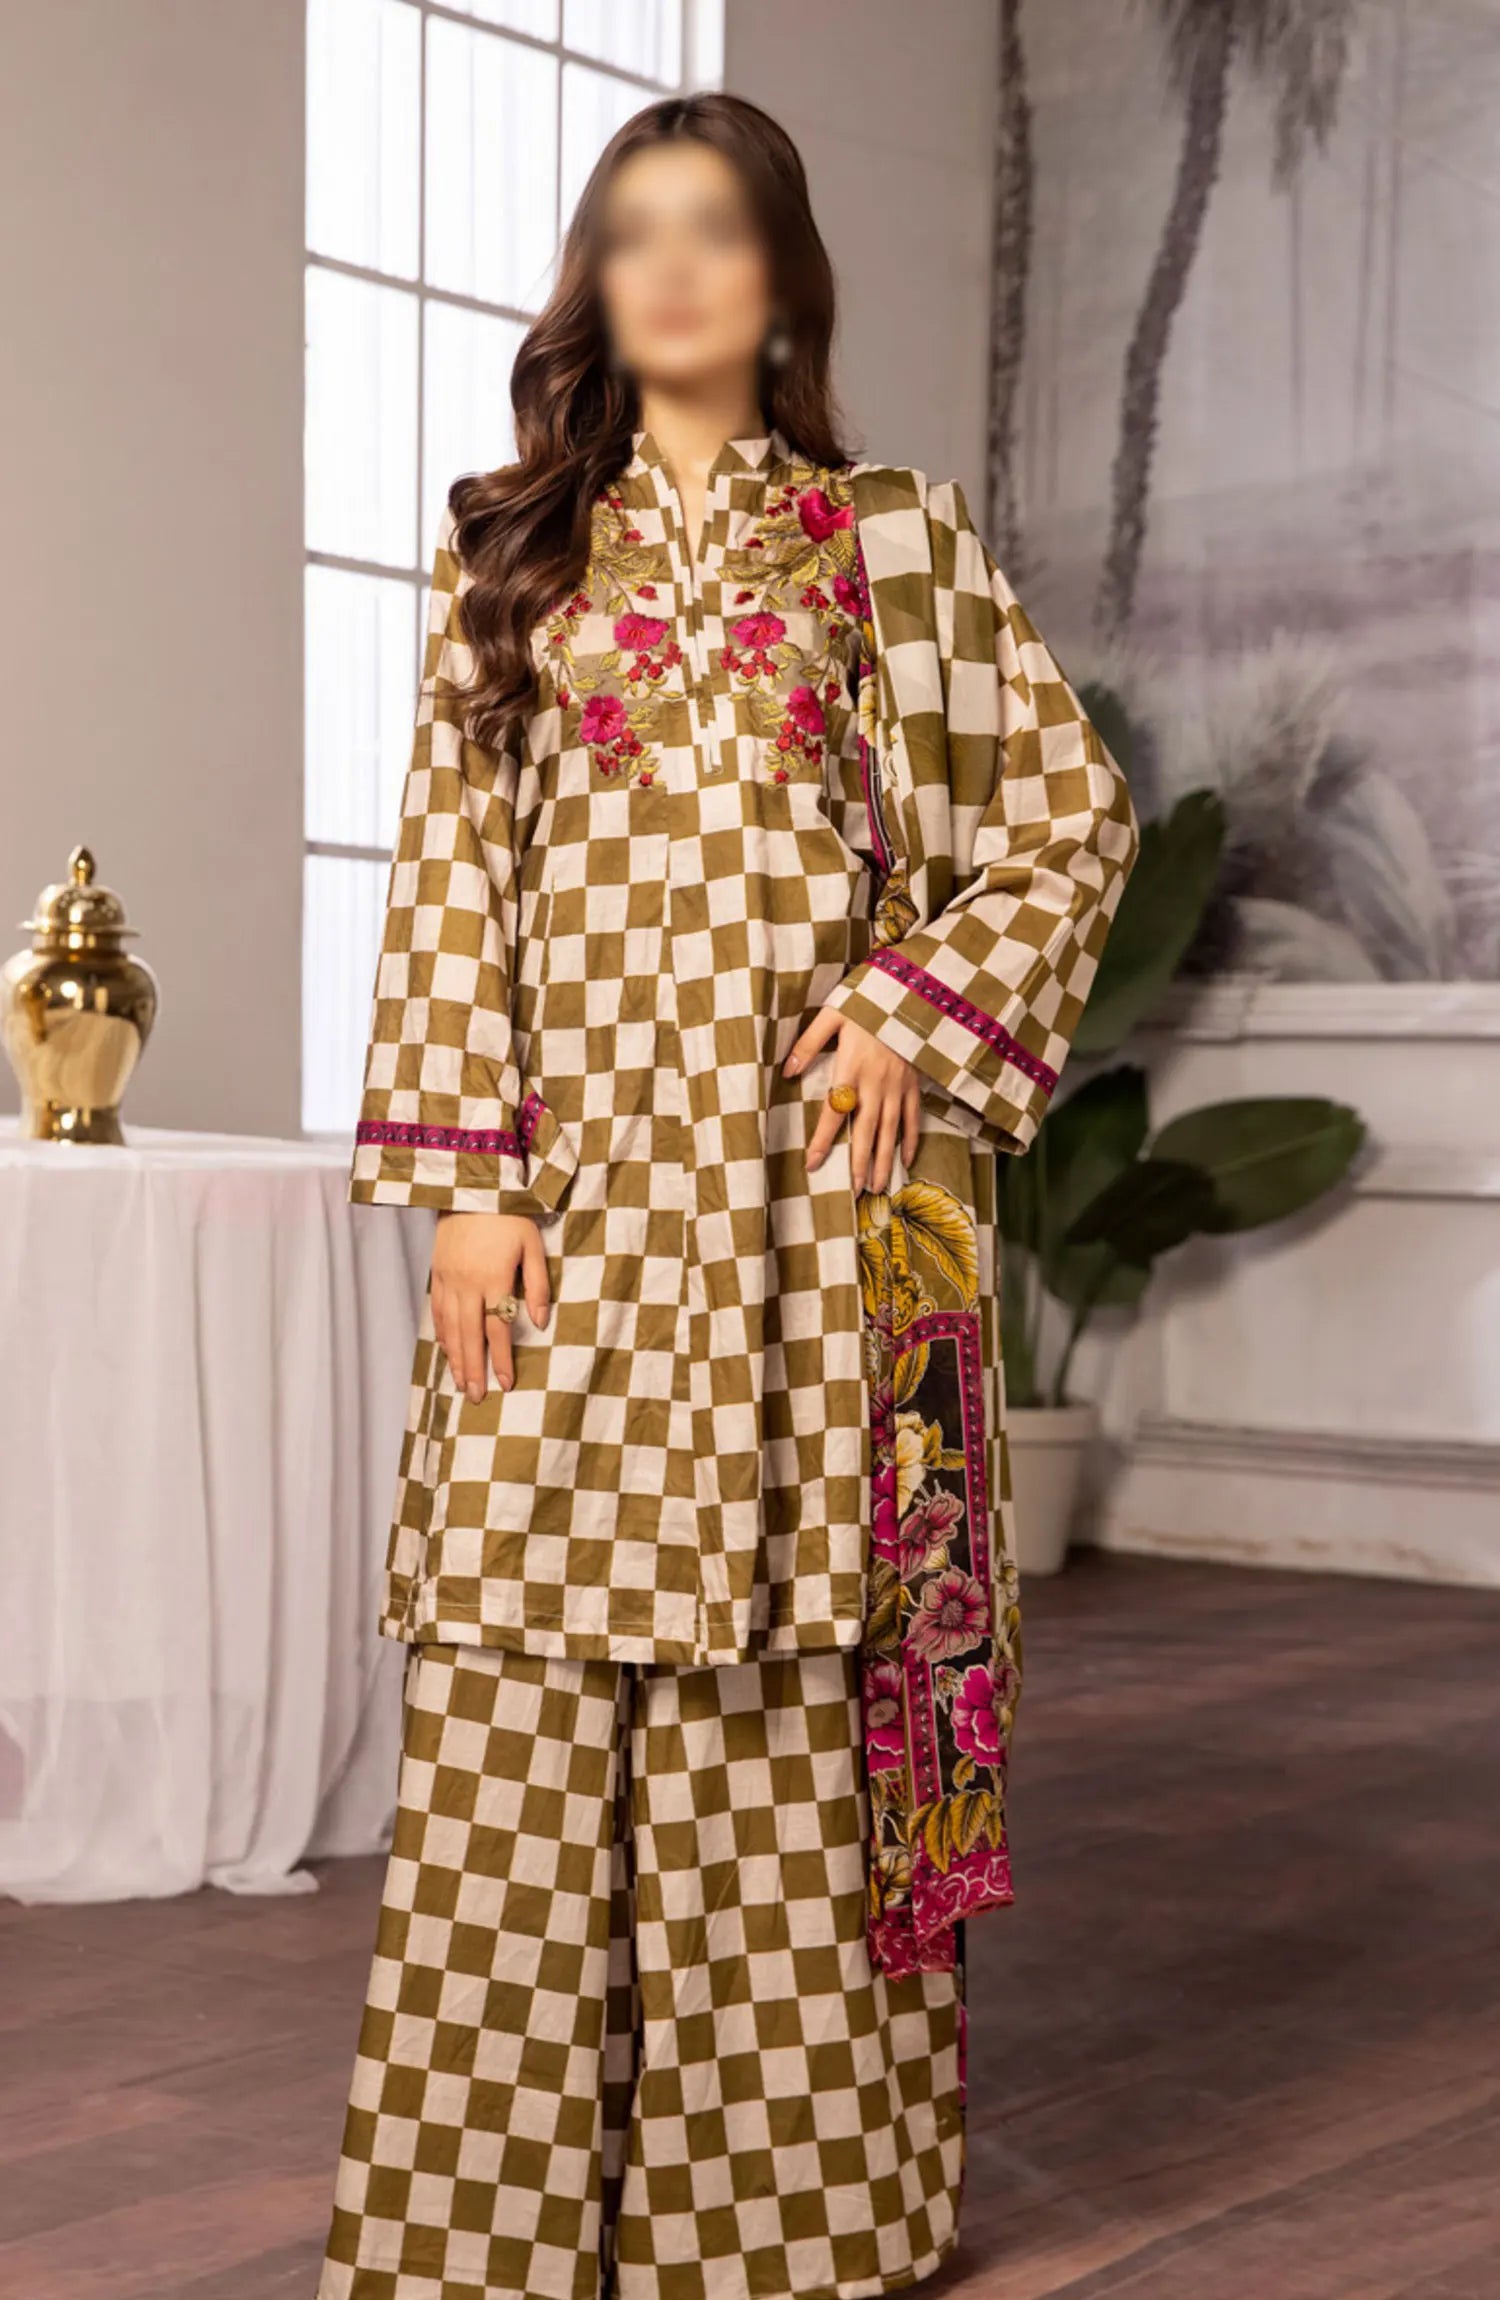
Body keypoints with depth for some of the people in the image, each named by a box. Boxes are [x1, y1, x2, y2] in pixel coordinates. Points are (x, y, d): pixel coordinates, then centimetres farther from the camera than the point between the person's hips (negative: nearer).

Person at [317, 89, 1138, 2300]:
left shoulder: (896, 540, 10)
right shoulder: (512, 551, 12)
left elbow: (1074, 810, 11)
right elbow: (450, 869, 6)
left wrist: (922, 1006, -4)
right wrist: (467, 1167, -3)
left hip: (813, 1191, -1)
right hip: (570, 1183, 1)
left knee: (791, 1688, 0)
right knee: (526, 1687, -1)